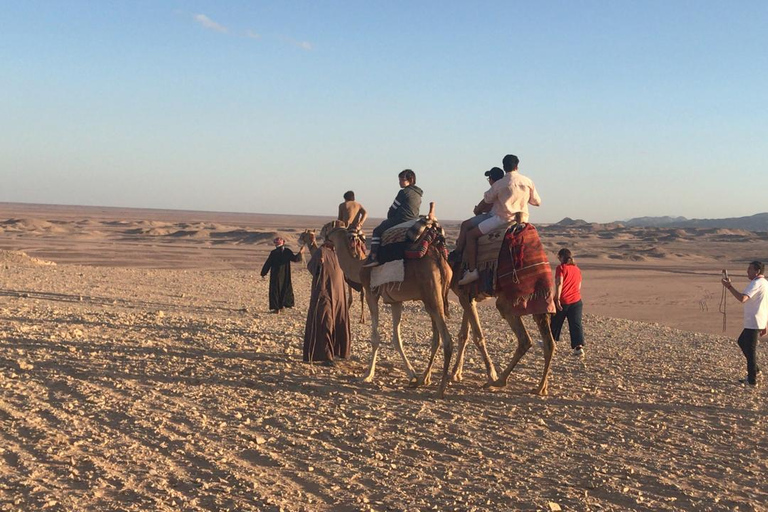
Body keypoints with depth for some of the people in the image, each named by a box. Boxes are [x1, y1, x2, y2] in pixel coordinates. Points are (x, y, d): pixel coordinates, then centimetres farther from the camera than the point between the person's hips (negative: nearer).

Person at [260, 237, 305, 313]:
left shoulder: (273, 253, -12)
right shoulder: (287, 251, -6)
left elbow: (268, 264, -7)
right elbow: (295, 259, -2)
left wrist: (263, 273, 3)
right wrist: (300, 253, 13)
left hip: (276, 275, -3)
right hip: (285, 275, 3)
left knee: (275, 290, 5)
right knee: (285, 289, 18)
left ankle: (277, 308, 3)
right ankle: (283, 305, 14)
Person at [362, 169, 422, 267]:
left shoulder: (404, 192, -7)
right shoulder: (418, 195, 18)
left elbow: (393, 209, -3)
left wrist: (390, 219, 17)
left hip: (400, 222, -9)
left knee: (377, 231, 7)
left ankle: (373, 257, -3)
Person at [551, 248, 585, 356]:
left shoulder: (561, 268, -6)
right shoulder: (577, 269, 13)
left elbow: (559, 283, -18)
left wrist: (557, 299, -20)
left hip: (563, 301, -4)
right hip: (576, 300, 4)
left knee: (555, 322, 13)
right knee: (576, 324, 0)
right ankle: (579, 346, -13)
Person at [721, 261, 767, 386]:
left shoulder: (756, 283, -16)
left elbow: (742, 298, -29)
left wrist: (729, 286, -21)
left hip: (753, 323, -10)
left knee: (750, 349, -3)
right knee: (742, 342, 23)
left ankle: (752, 380, 3)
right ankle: (755, 370, 24)